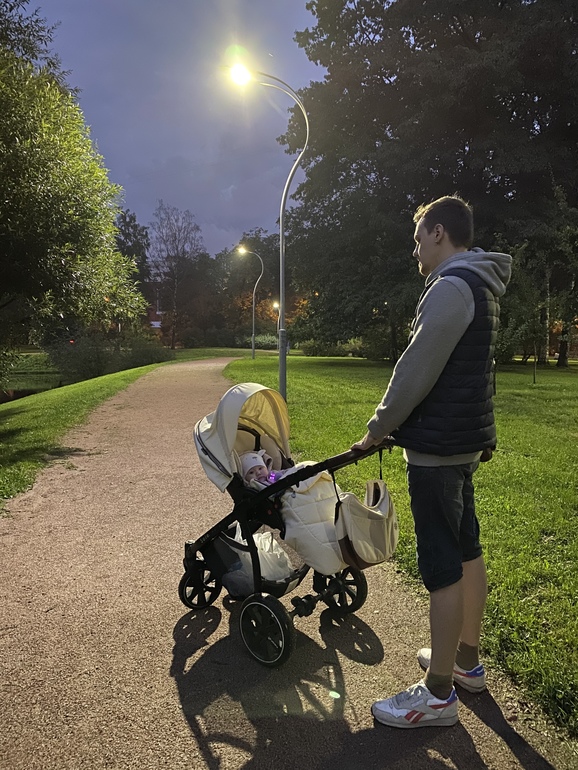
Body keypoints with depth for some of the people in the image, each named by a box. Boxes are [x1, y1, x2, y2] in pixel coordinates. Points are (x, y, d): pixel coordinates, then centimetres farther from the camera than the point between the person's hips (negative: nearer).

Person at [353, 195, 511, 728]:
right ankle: (467, 660, 34)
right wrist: (397, 424, 19)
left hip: (437, 446, -11)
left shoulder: (451, 287, -16)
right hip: (467, 439, 11)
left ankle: (438, 694, 10)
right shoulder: (482, 287, 16)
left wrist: (377, 430, -8)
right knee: (467, 551, 17)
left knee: (442, 565, -3)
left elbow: (416, 372, -20)